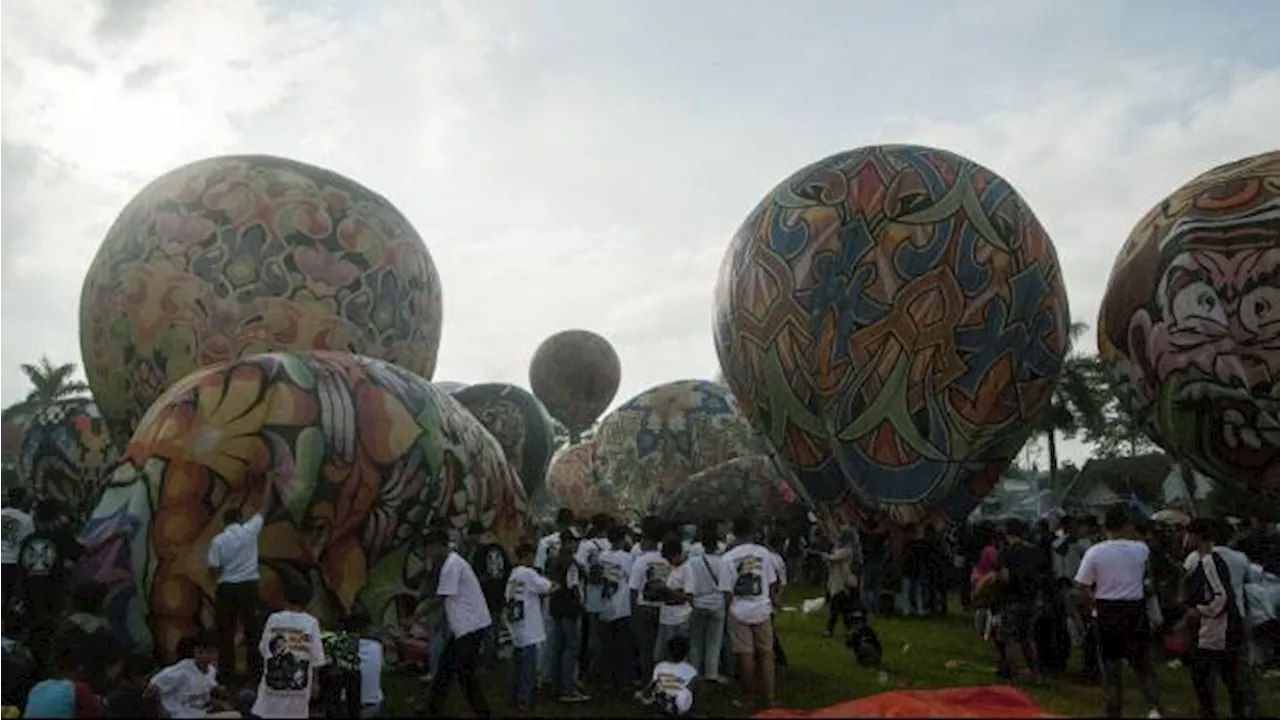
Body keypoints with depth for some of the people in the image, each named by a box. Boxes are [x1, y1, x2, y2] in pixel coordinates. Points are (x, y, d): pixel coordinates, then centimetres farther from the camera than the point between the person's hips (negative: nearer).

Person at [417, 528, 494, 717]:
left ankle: (483, 713, 4)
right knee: (446, 666, 16)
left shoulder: (452, 565, -16)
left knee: (465, 674, -4)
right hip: (464, 626, 10)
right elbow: (446, 599, 18)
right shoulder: (452, 563, 15)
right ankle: (433, 709, 27)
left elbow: (439, 599, -13)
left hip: (471, 626, -10)